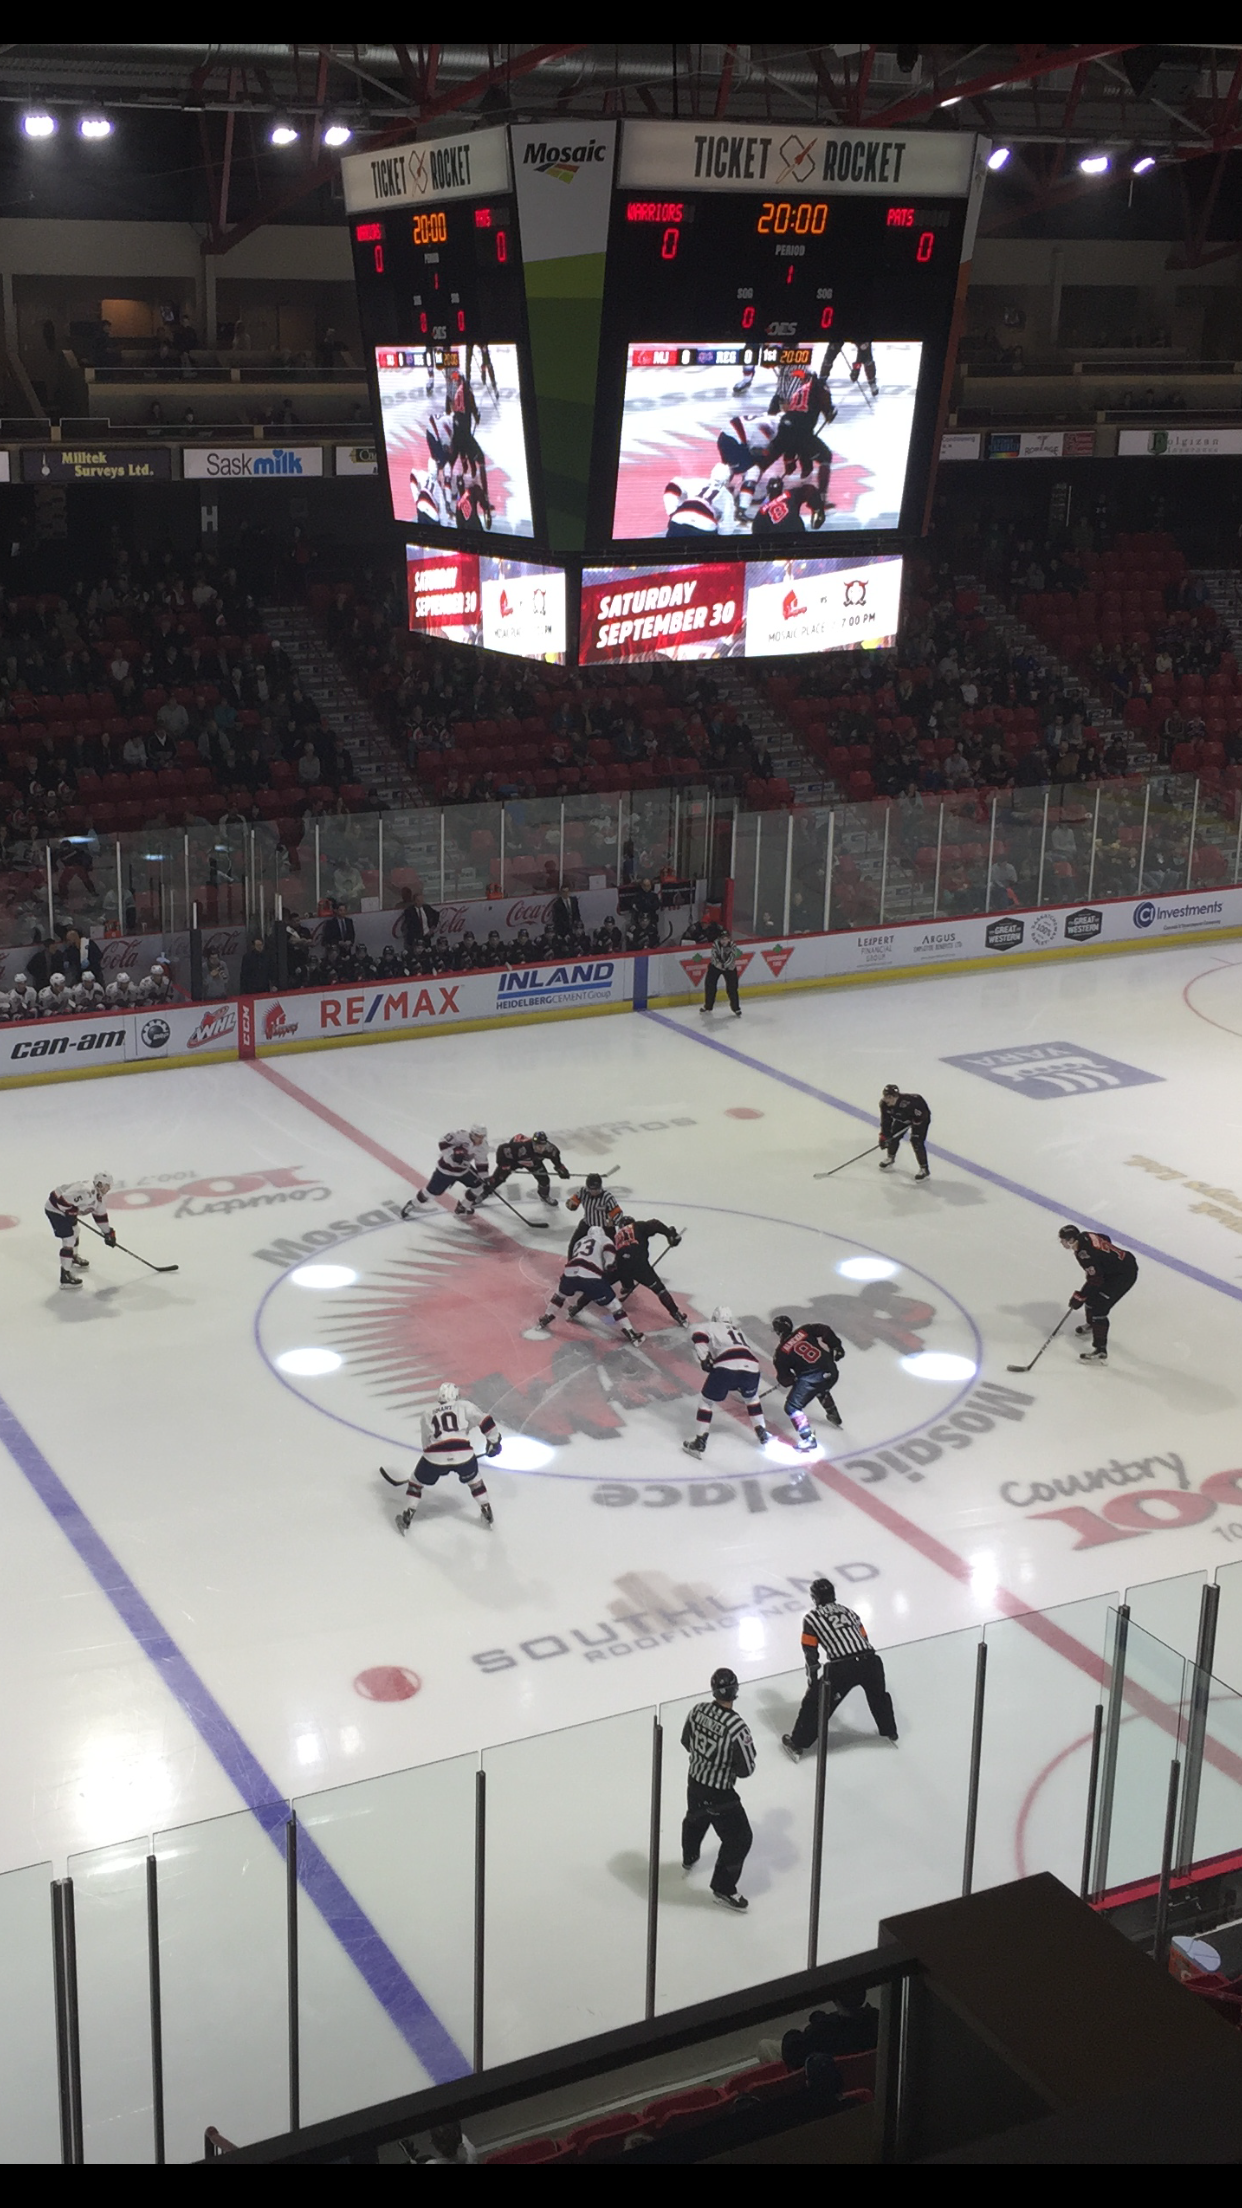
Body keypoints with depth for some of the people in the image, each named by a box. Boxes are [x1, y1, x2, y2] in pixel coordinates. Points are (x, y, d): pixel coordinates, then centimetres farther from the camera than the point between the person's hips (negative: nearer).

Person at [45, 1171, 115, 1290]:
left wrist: (108, 1232, 14)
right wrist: (74, 1212, -21)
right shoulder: (86, 1192, -32)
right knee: (69, 1240, -13)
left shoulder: (101, 1196, 1)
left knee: (75, 1231, 29)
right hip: (55, 1208, -11)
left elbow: (101, 1214, 13)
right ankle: (65, 1276, -11)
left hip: (66, 1209, 11)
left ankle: (73, 1258, 55)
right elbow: (63, 1200, -35)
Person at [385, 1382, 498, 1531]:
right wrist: (493, 1440, 20)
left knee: (416, 1481, 26)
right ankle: (487, 1514, 32)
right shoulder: (464, 1406, 18)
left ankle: (407, 1518, 23)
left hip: (435, 1455, 1)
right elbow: (484, 1420, 7)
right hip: (463, 1454, -1)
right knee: (473, 1479, 30)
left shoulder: (428, 1415, 27)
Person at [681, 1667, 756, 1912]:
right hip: (719, 1793, -7)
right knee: (739, 1838, 9)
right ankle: (723, 1889, 15)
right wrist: (730, 1760, -2)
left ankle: (689, 1860, 58)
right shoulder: (737, 1727, -31)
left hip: (694, 1781, 7)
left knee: (695, 1819, 34)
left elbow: (687, 1742, 4)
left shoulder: (698, 1710, -12)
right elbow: (746, 1769, -23)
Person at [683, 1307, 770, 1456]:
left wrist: (705, 1359, 1)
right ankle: (762, 1434, 34)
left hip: (727, 1367, -4)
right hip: (751, 1367, 4)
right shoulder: (738, 1331, 38)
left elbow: (698, 1335, 1)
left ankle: (700, 1444, 10)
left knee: (706, 1401, 14)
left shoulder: (711, 1327, 22)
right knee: (751, 1397, 36)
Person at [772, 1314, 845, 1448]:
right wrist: (836, 1347, 12)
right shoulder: (805, 1330, 7)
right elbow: (826, 1332, 1)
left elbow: (784, 1377, 4)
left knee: (792, 1407, 5)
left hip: (810, 1378, -6)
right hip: (831, 1371, 6)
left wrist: (790, 1380, 26)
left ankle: (808, 1438, -6)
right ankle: (834, 1416, 58)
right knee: (821, 1390, 41)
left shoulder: (781, 1352, 1)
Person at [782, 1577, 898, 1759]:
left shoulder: (812, 1618, 10)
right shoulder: (848, 1611, 25)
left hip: (841, 1668, -5)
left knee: (815, 1702, 10)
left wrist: (812, 1678, 21)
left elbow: (811, 1653, 9)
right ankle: (889, 1732, 48)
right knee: (879, 1695, 33)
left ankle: (797, 1744, 15)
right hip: (869, 1660, 5)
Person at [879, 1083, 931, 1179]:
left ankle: (924, 1169, -4)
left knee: (916, 1142, -16)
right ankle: (890, 1158, 35)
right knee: (893, 1136, 6)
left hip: (921, 1118, -6)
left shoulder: (909, 1101, -43)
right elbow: (885, 1120, -11)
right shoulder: (884, 1103, -21)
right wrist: (883, 1136, -14)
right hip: (902, 1118, 7)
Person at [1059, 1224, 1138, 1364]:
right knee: (1091, 1295, 25)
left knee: (1098, 1308, -13)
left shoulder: (1084, 1253, -27)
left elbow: (1095, 1280, -26)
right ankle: (1091, 1324, 53)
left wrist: (1079, 1297, -15)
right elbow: (1105, 1240, 18)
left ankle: (1100, 1352, -15)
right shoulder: (1084, 1236, 0)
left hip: (1124, 1275, -10)